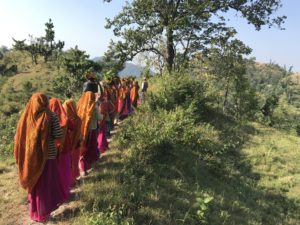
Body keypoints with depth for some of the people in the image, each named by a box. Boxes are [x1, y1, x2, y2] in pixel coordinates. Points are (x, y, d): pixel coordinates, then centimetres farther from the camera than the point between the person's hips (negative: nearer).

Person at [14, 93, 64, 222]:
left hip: (30, 156, 4)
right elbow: (59, 136, -17)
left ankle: (35, 211, 39)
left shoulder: (26, 116, -4)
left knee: (34, 184, 21)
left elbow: (19, 137, 0)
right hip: (47, 156, -4)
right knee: (46, 184, 12)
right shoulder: (51, 116, -15)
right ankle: (43, 213, 24)